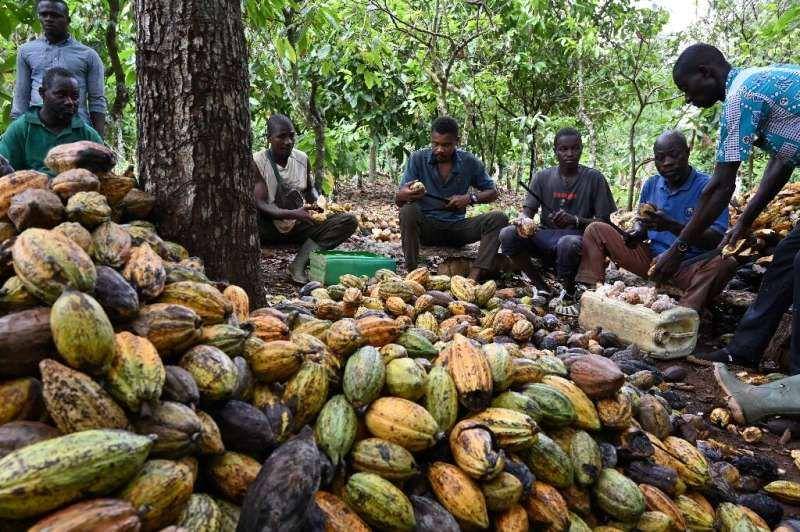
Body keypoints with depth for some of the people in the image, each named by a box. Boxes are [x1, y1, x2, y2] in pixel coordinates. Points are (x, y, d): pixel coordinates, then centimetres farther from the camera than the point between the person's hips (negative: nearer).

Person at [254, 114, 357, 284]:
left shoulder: (302, 159, 3)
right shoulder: (257, 162, -11)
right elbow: (260, 204, -20)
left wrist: (318, 202, -7)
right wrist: (292, 214, -36)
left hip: (298, 226, 5)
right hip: (269, 229, -4)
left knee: (349, 221, -17)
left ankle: (299, 263, -28)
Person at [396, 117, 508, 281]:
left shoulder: (469, 162, -1)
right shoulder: (418, 158, -5)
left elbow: (492, 192, 8)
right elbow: (398, 200, -8)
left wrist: (470, 198, -14)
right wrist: (405, 195, -34)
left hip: (457, 227, 2)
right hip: (426, 227, -2)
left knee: (498, 219, -20)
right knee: (408, 211, -33)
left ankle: (474, 277, -33)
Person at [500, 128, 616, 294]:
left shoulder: (594, 178, 0)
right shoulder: (542, 177, 8)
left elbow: (605, 221, -2)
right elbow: (528, 210, 2)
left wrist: (575, 220, -21)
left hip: (575, 235, -3)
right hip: (545, 236, 3)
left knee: (568, 243, -40)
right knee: (508, 234, -24)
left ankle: (568, 291, -12)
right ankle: (541, 285, -9)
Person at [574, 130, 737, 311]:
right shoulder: (651, 185, 7)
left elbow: (717, 240, -20)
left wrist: (672, 226, -33)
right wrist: (637, 233, -8)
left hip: (689, 268, -5)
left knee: (725, 262, -37)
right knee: (597, 230, -2)